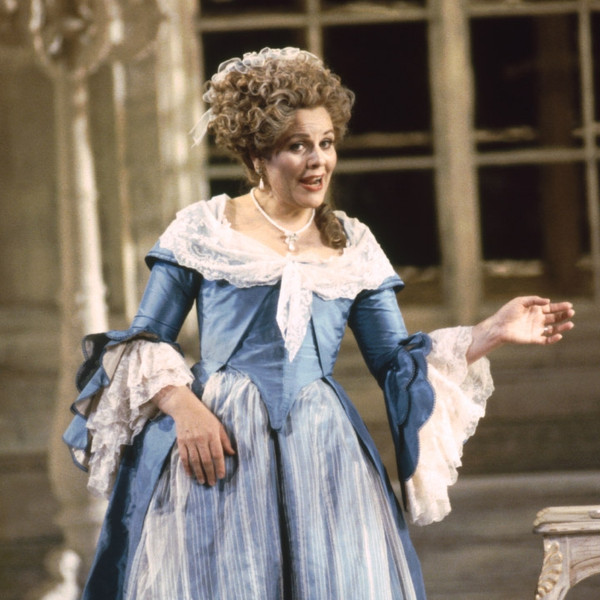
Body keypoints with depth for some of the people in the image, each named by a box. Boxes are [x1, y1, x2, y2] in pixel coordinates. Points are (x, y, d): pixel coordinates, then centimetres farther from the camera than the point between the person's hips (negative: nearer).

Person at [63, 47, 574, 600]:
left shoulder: (353, 245, 12)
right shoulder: (202, 231, 3)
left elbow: (397, 361, 9)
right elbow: (145, 342, 4)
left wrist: (495, 332, -1)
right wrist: (183, 406, -14)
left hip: (320, 453, 3)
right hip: (217, 447, -3)